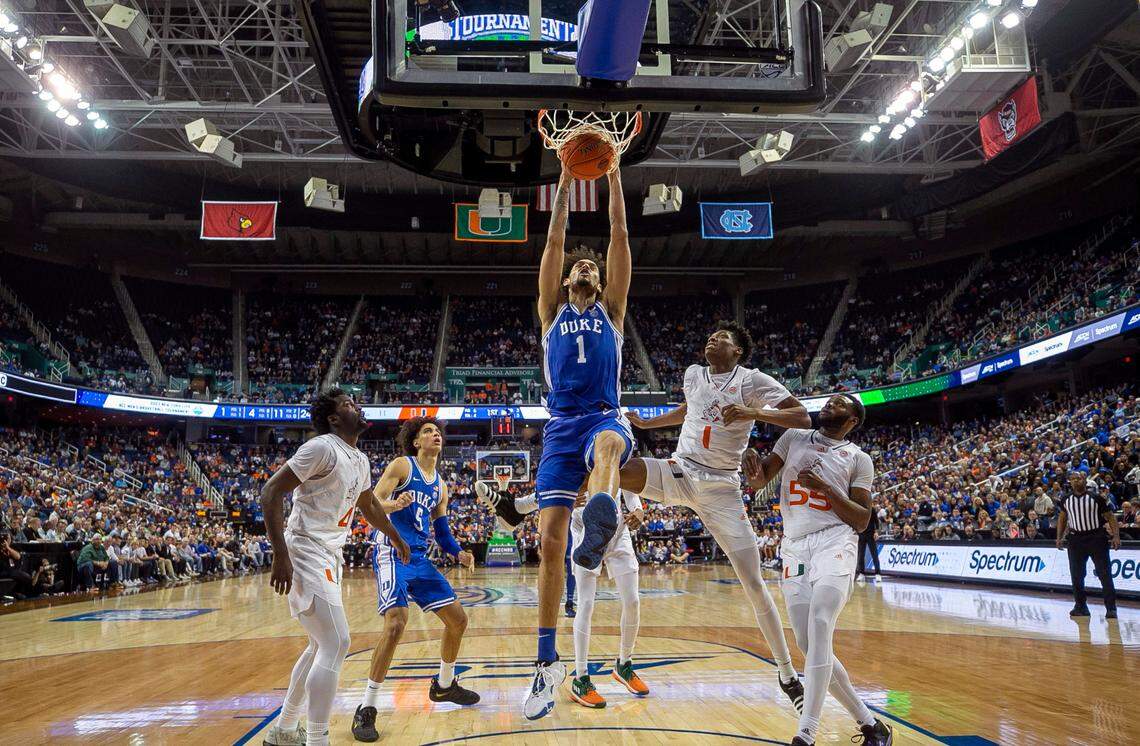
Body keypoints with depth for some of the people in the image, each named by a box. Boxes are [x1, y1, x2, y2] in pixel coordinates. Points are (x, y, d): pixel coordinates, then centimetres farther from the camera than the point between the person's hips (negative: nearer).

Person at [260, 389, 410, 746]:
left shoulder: (360, 461, 12)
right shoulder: (322, 448, -16)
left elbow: (369, 505, 30)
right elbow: (271, 491, -19)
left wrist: (395, 537, 41)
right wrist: (281, 555, -24)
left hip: (329, 555, 10)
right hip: (306, 553, -10)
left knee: (322, 645, 18)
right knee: (336, 645, -15)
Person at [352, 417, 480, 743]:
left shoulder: (440, 485, 16)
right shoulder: (402, 465, -4)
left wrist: (458, 553, 3)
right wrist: (395, 504, -34)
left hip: (419, 558, 8)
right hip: (391, 553, -8)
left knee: (458, 619, 9)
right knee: (396, 622, -25)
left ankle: (444, 685, 31)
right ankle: (366, 709, -13)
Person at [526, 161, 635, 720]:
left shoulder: (611, 309, 17)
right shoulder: (552, 310, 19)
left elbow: (620, 236, 11)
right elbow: (554, 241, 11)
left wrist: (612, 174, 8)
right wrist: (566, 179, 11)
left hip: (605, 416, -1)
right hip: (561, 424, 2)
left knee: (607, 442, -40)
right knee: (549, 538, -5)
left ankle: (600, 519, -72)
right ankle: (548, 661, 4)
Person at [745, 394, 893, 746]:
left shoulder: (859, 458, 7)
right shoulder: (794, 437, 15)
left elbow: (862, 521, 3)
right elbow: (761, 481, 13)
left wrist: (826, 488, -11)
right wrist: (755, 476, -12)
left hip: (835, 542, -4)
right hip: (795, 547, 4)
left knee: (819, 625, -25)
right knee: (809, 644, 1)